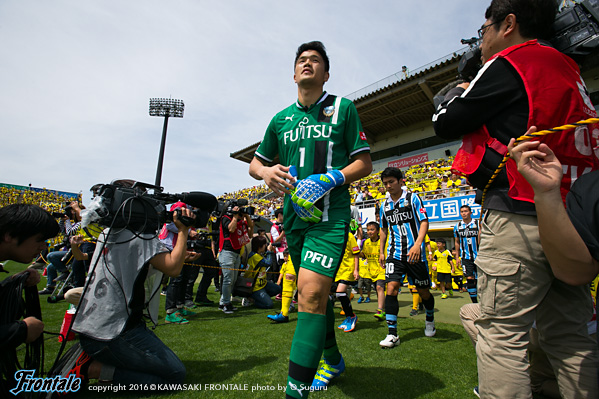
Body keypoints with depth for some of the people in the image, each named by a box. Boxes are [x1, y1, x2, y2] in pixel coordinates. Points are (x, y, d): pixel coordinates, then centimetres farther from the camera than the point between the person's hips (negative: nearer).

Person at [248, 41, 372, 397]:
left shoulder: (344, 108, 5)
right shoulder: (281, 119, 14)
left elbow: (364, 162, 2)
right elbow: (256, 162, 19)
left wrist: (329, 180, -15)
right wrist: (267, 172, -5)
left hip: (331, 213, -4)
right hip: (294, 214, 5)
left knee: (312, 293, -21)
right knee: (315, 293, 15)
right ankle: (333, 360, 38)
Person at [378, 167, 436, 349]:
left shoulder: (413, 198, -3)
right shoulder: (385, 205, 10)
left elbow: (424, 222, -9)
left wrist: (417, 244, -24)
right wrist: (381, 251, 15)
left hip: (414, 254, -3)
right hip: (394, 254, 3)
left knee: (423, 291, 10)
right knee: (391, 288, -12)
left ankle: (430, 320, 40)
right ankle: (392, 334, -7)